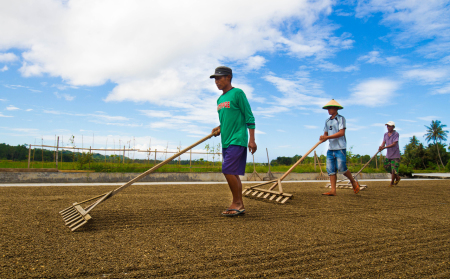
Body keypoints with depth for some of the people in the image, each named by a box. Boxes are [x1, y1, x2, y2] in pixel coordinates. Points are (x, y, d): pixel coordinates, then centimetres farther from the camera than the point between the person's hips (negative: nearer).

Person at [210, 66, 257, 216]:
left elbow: (249, 117, -9)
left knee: (228, 171, -14)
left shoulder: (237, 93, -5)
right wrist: (219, 128, 5)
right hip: (226, 141, 8)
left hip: (237, 140, -8)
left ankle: (236, 203, 0)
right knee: (233, 174, 9)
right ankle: (239, 205, 17)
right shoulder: (220, 99, 18)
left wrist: (252, 139, -14)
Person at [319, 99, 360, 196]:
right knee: (330, 169, 0)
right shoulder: (327, 121, 16)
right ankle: (333, 190, 2)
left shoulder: (341, 118, -4)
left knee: (341, 168, -7)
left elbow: (341, 133, -14)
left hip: (340, 148, -6)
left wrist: (327, 137, -19)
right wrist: (323, 138, -5)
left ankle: (354, 182, 18)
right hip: (330, 148, 6)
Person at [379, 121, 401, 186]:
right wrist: (381, 147, -20)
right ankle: (397, 177, 33)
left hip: (395, 155, -6)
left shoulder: (396, 134, -12)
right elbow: (384, 142, 3)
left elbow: (394, 144, -20)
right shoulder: (385, 134, 8)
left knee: (394, 169, -5)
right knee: (387, 167, 10)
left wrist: (384, 147, -30)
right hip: (388, 154, 7)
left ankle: (392, 183, 10)